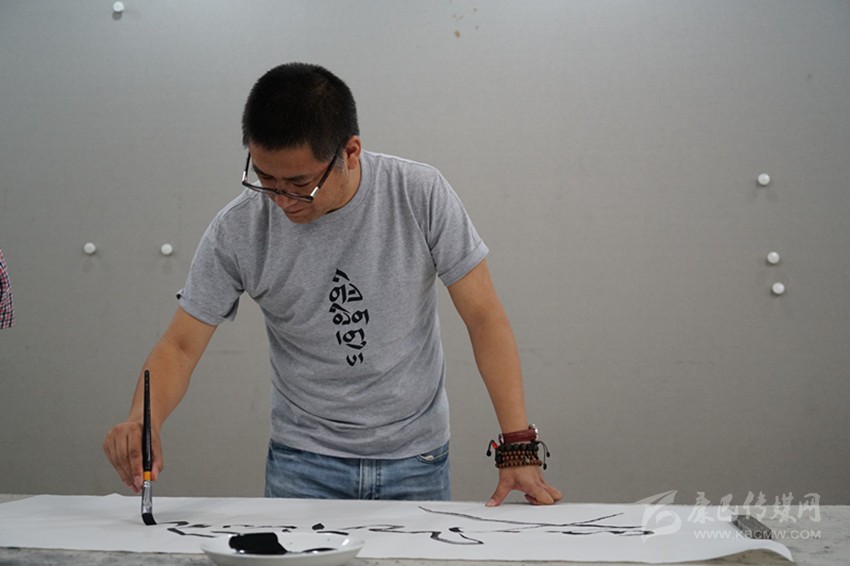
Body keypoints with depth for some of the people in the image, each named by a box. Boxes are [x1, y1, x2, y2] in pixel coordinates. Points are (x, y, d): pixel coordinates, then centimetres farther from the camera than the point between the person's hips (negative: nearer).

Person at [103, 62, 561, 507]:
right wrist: (143, 420, -28)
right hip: (303, 464, 0)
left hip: (416, 461, 0)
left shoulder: (421, 195, -14)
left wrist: (519, 446, -16)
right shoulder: (237, 230, -13)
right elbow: (180, 345, -7)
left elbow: (484, 318, -10)